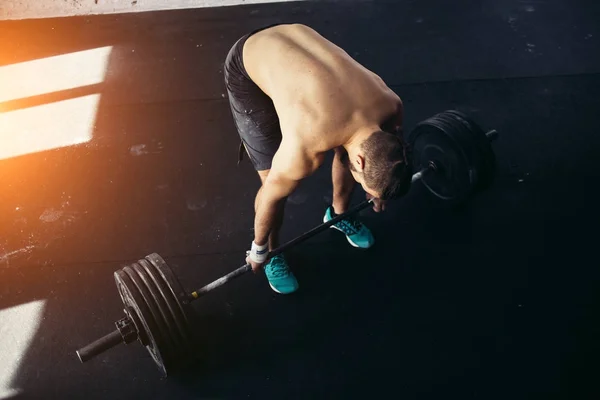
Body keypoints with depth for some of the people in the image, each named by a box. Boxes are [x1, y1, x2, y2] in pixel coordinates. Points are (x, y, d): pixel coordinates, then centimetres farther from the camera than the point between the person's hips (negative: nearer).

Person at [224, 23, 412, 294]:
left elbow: (379, 147, 4)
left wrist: (376, 193, 21)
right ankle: (270, 251, 22)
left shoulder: (390, 105, -20)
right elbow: (272, 195, -19)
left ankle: (338, 214, 37)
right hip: (247, 68, -5)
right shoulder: (305, 150, -37)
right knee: (276, 182, -7)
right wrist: (258, 249, -1)